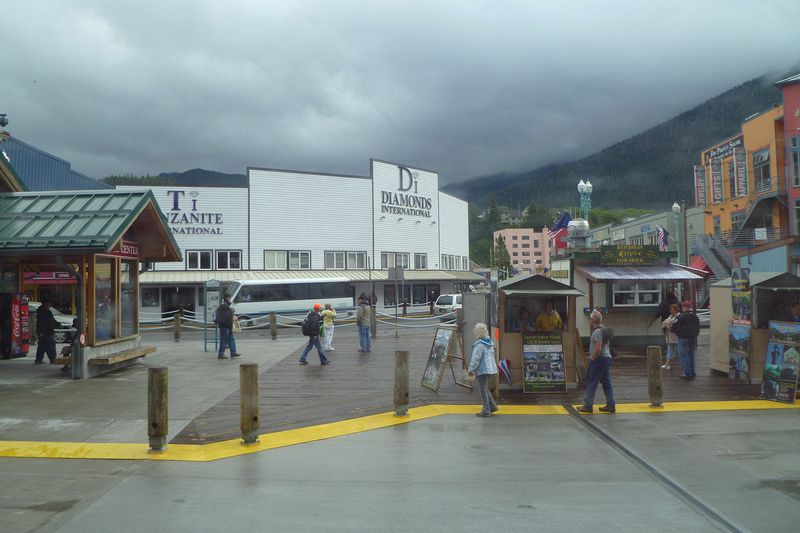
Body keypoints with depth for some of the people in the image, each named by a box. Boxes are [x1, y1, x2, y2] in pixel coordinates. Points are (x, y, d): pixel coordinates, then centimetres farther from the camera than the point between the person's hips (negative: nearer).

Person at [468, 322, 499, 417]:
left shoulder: (479, 344, -17)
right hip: (491, 369, 9)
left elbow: (475, 359, -18)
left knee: (483, 390, 0)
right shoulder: (490, 343, 11)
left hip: (483, 370, -9)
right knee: (485, 388, 22)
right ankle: (493, 406, 21)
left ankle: (486, 411, 4)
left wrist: (471, 370, -7)